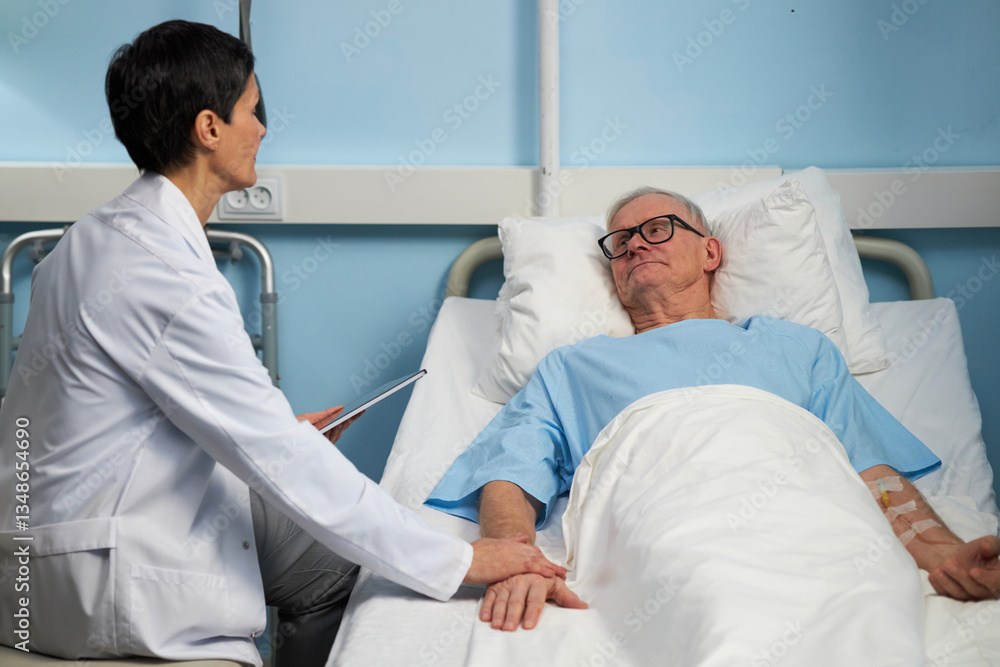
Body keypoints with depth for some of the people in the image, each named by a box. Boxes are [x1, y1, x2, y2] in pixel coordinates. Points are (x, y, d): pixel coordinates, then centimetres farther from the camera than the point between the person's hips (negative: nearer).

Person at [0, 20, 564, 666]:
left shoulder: (101, 235, 6)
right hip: (104, 582, -9)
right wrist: (459, 560, -22)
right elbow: (286, 467, -27)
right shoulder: (167, 279, -27)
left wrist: (277, 431, 12)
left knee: (333, 554, 13)